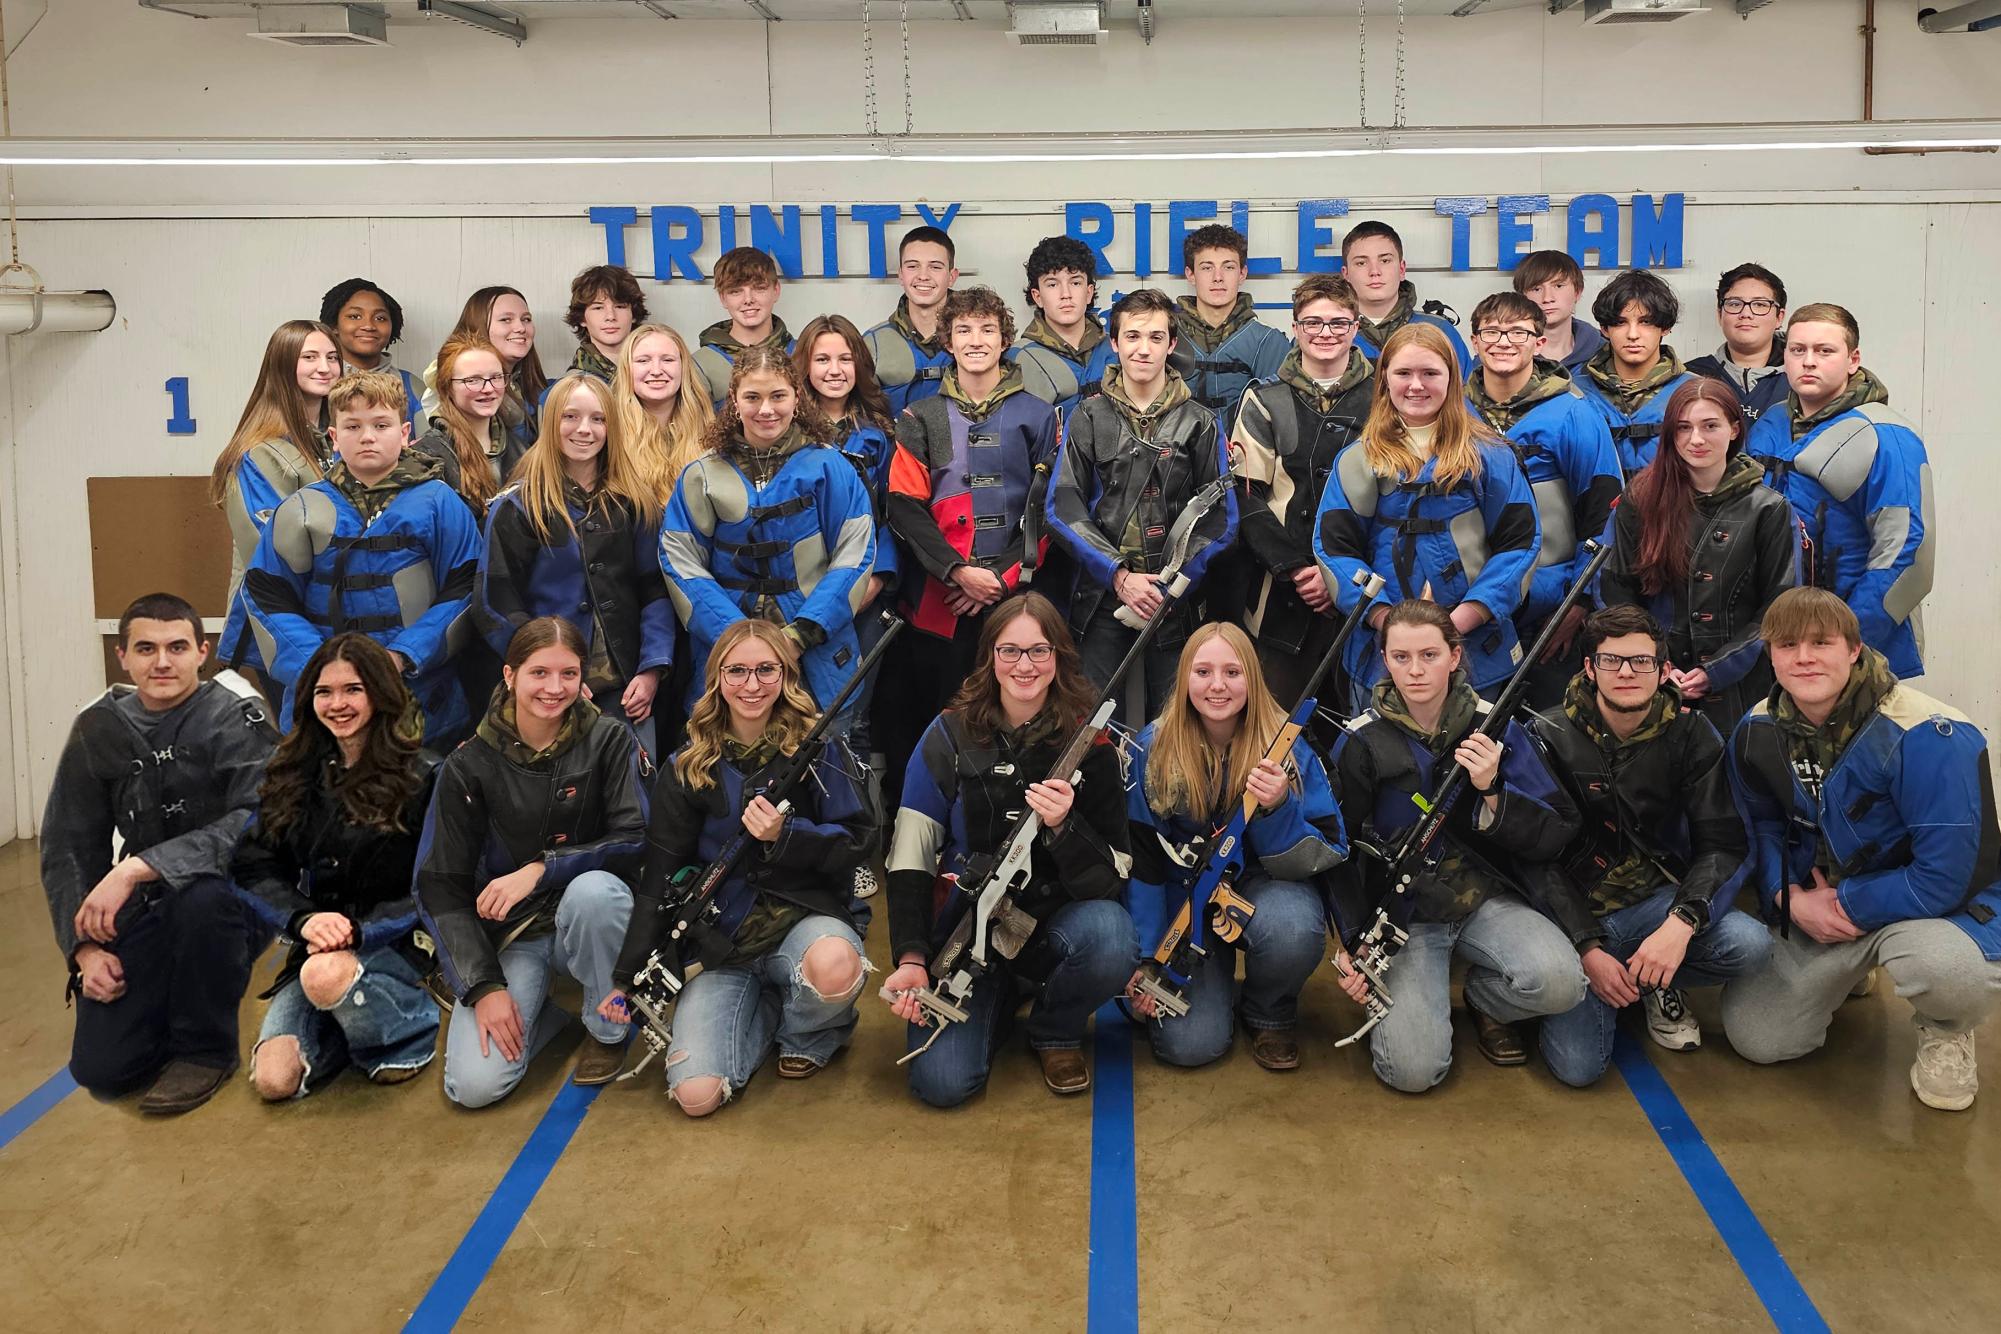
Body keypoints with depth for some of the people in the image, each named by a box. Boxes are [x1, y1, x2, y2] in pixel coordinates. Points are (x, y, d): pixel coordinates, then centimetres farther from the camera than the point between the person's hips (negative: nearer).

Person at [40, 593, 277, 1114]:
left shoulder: (235, 717, -12)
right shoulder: (98, 729, 2)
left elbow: (256, 822, -28)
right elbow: (67, 849, 6)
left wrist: (137, 868, -32)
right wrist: (85, 946, -7)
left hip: (231, 901, -3)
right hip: (144, 913, 4)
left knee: (200, 892, -38)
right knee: (100, 1068, -11)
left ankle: (206, 1049, -13)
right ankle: (181, 1003, 23)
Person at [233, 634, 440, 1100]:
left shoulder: (419, 778, -7)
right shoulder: (293, 773, 7)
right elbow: (253, 867, 1)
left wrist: (357, 931, -23)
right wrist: (304, 919, -18)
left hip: (389, 945, -4)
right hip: (312, 949, 4)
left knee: (327, 974, -38)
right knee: (274, 1082, -17)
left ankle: (411, 1031, -8)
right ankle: (355, 1017, 13)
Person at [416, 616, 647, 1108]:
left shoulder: (609, 741, -6)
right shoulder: (470, 765, -5)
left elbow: (636, 841, -14)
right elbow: (440, 887, -4)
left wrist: (541, 869, -25)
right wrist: (484, 987, -14)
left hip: (589, 920, 0)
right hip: (510, 935, 0)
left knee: (593, 888, -37)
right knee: (474, 1086, -21)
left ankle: (607, 1028, -10)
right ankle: (547, 1002, 11)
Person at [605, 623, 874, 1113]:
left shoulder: (819, 748, -1)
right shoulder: (687, 769, 4)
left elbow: (858, 841, -4)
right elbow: (659, 878, 4)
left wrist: (784, 837, -21)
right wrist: (626, 976, -3)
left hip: (804, 914, -1)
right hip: (722, 940, 2)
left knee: (834, 965, -41)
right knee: (696, 1096, -19)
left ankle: (810, 1032, -1)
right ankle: (764, 1013, 14)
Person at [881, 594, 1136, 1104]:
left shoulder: (1090, 745, -6)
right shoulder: (950, 737, -5)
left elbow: (1114, 877, -10)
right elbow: (909, 859, -6)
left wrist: (1063, 825, -28)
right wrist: (911, 959, -17)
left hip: (1056, 924, 0)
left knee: (1111, 939, -35)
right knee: (943, 1082, -20)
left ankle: (1056, 1032, 1)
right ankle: (1001, 1001, 16)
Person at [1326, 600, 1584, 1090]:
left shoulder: (1496, 728, -1)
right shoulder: (1361, 742, -5)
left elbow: (1557, 834, -3)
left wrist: (1492, 791, -20)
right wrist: (1351, 943, -11)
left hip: (1487, 899, 2)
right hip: (1402, 914, -2)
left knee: (1559, 982, -28)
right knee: (1413, 1069, -21)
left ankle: (1484, 999, 7)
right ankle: (1396, 1001, 15)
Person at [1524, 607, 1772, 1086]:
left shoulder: (1690, 735, -1)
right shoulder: (1549, 736, -7)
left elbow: (1723, 843, -6)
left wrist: (1681, 922, -24)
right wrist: (1588, 948, -18)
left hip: (1658, 901, 2)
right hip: (1575, 911, -2)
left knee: (1749, 943, -29)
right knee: (1578, 1065, -20)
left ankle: (1659, 985, 5)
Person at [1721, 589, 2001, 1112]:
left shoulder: (1927, 736, -27)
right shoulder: (1756, 734, -8)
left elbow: (1946, 876, -27)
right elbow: (1762, 828, 7)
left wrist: (1847, 904, -19)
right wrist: (1790, 897, -12)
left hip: (1942, 905, -5)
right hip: (1819, 908, 5)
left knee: (1940, 963, -41)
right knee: (1755, 1038, -3)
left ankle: (1946, 1033, -1)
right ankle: (1849, 972, 28)